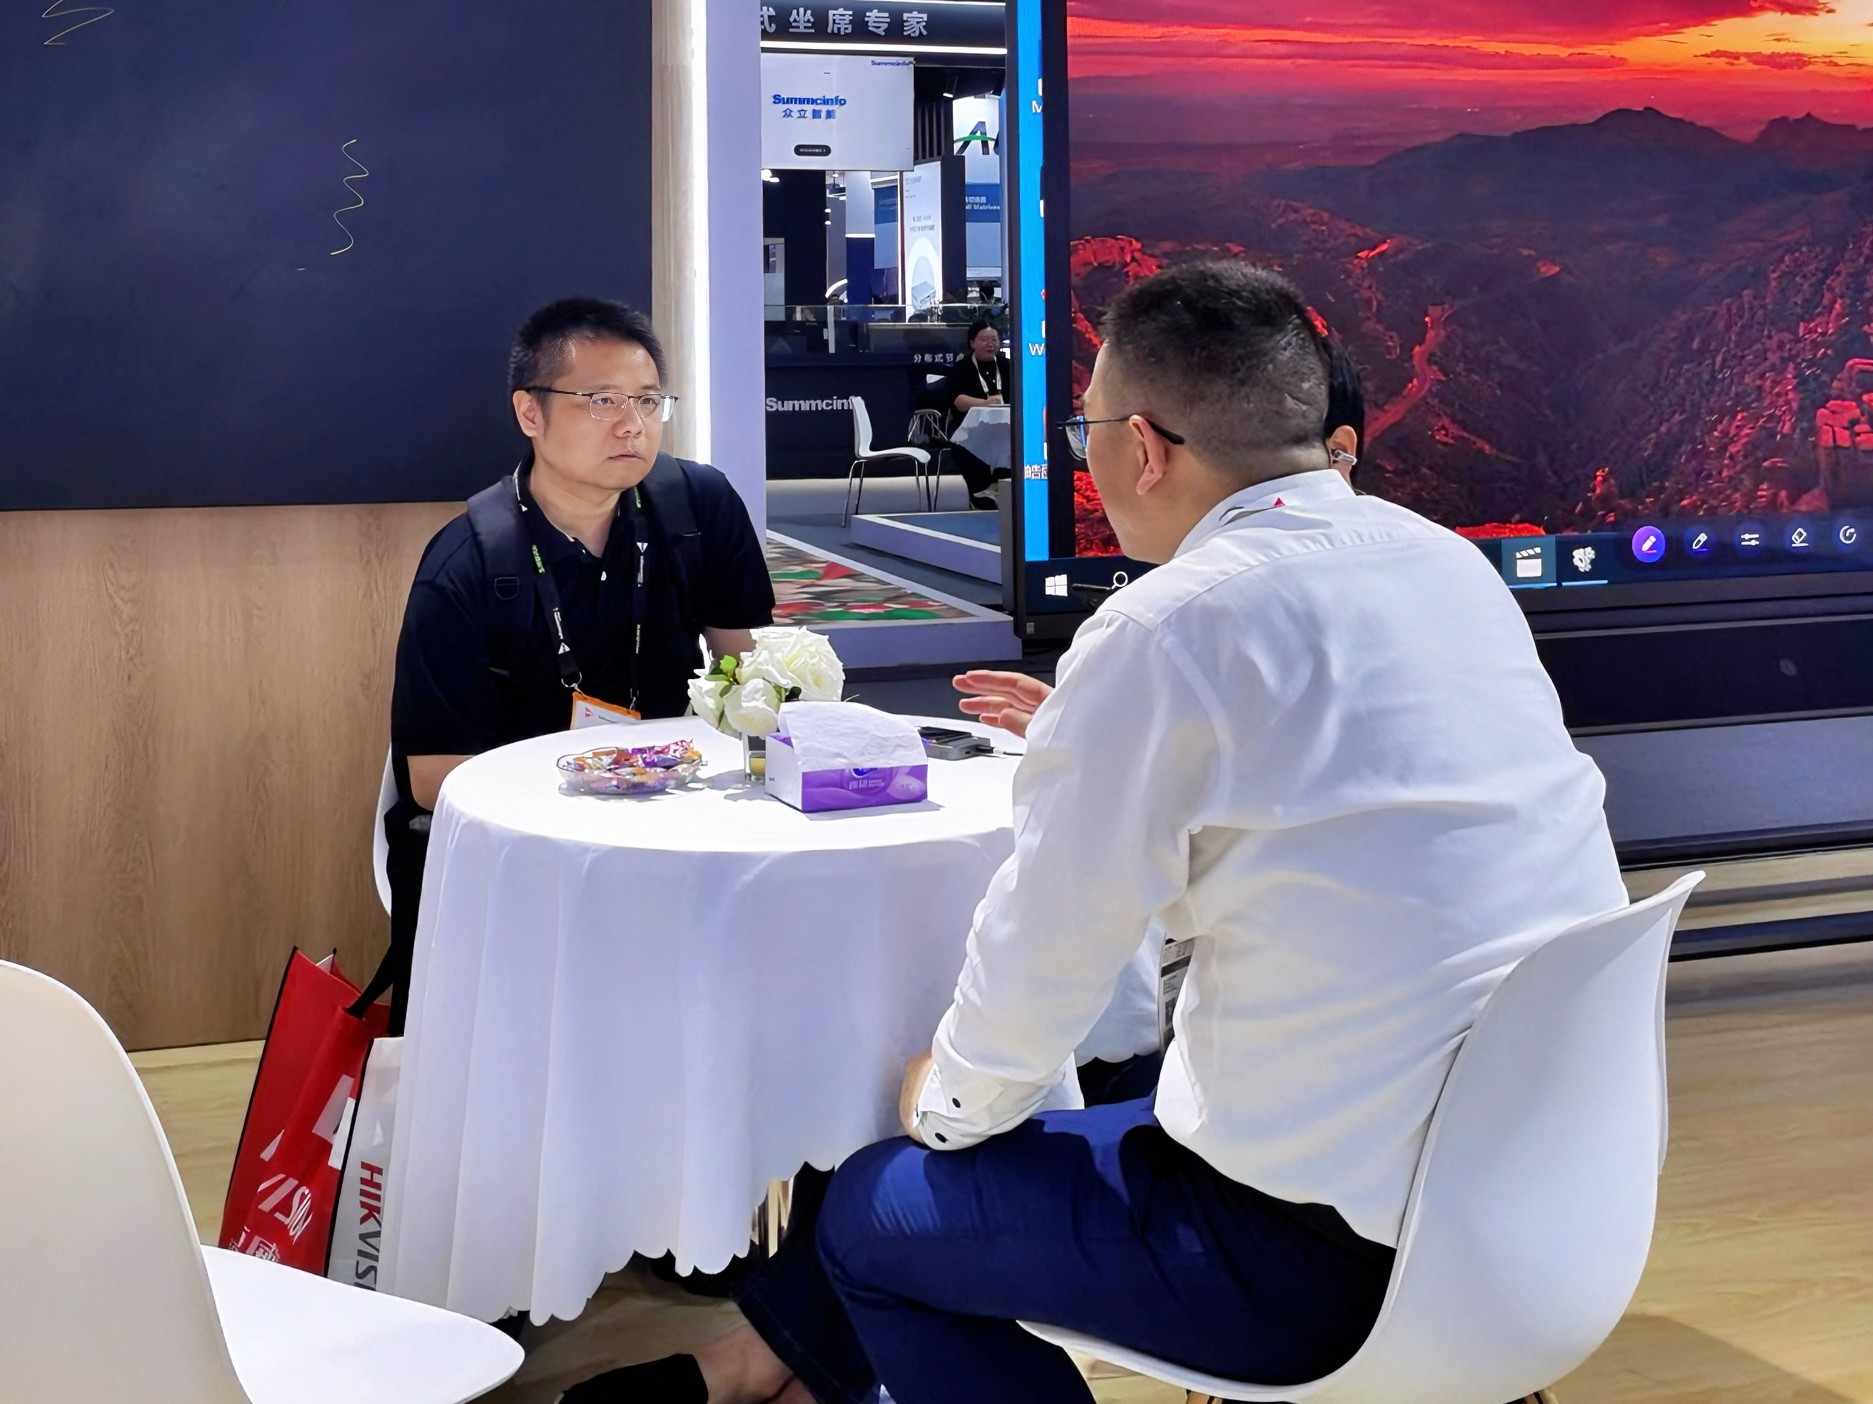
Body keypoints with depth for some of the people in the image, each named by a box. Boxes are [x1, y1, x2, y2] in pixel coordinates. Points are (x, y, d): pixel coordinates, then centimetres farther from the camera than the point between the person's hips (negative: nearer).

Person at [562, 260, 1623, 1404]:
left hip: (1336, 1247, -8)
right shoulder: (1451, 564, 5)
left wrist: (951, 1096, 9)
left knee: (876, 1211, 10)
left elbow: (1046, 949, -9)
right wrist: (1087, 733, 32)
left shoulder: (1165, 632, -18)